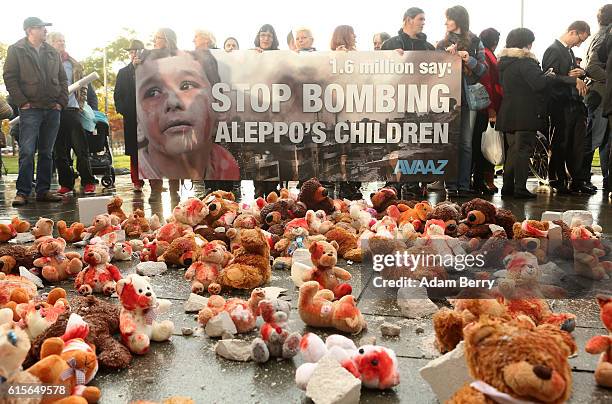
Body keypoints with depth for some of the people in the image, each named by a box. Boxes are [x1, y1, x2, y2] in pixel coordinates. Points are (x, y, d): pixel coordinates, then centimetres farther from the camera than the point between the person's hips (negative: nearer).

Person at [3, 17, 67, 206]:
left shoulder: (52, 52, 15)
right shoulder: (16, 50, 0)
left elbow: (62, 78, 17)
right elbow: (10, 78, -4)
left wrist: (62, 101, 6)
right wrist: (22, 102, -10)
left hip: (52, 110, 5)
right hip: (30, 109, -5)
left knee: (47, 153, 8)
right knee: (27, 152, -8)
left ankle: (43, 191, 14)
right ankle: (22, 192, -2)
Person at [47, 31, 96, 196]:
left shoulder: (74, 64, 14)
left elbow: (83, 86, 17)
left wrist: (80, 104, 7)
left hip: (72, 109, 1)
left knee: (81, 147, -3)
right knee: (60, 150, 3)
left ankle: (88, 182, 2)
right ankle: (66, 183, 9)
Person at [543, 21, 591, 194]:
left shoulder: (569, 51, 20)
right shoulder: (553, 50, -9)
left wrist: (580, 73, 5)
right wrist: (574, 79, -17)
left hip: (573, 104, 9)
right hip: (560, 106, -9)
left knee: (576, 144, 8)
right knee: (560, 144, 0)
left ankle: (577, 181, 14)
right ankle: (557, 180, 10)